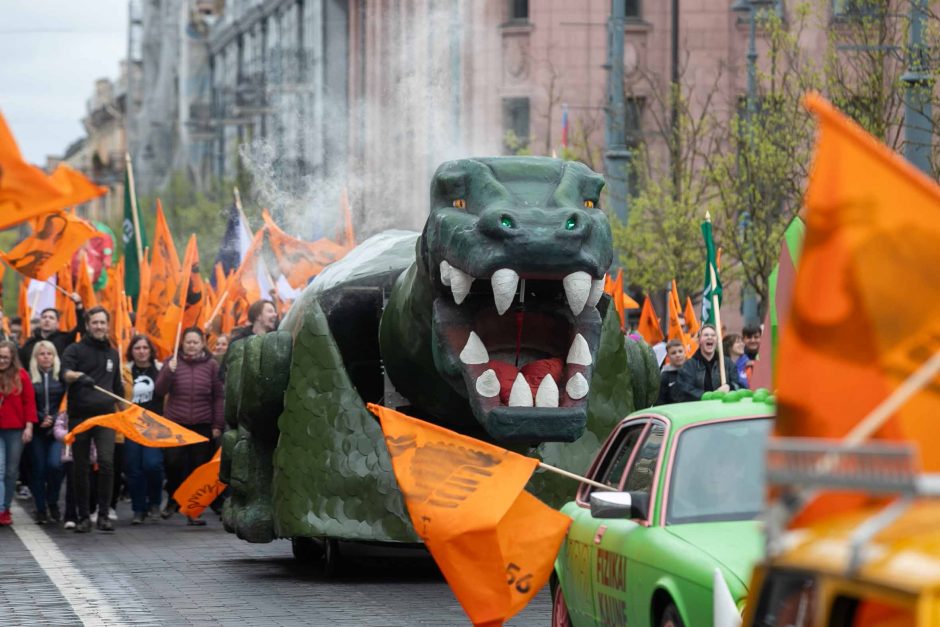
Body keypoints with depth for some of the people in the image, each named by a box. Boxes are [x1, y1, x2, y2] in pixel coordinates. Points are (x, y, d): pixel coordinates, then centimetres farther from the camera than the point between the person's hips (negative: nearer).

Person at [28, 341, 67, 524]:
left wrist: (54, 420, -6)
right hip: (37, 431, 1)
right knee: (39, 469, 1)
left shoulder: (61, 376, 5)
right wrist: (41, 419, -9)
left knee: (54, 464, -17)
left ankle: (53, 503, 4)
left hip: (57, 429, -1)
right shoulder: (30, 378, 6)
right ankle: (41, 510, 10)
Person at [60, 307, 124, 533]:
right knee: (80, 468, 2)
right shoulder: (75, 350, 3)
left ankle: (104, 515, -7)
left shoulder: (112, 353, 17)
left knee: (106, 463, -14)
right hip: (79, 416, -2)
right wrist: (79, 376, -36)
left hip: (105, 415, 2)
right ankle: (83, 517, 11)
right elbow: (65, 373, -16)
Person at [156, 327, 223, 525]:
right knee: (173, 462, -11)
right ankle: (173, 500, 13)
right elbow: (160, 390, 0)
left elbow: (218, 397, 4)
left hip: (202, 426, 0)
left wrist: (218, 425, 0)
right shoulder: (173, 362, 5)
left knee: (199, 468, -1)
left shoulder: (211, 365, 3)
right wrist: (169, 371, -16)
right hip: (175, 423, 0)